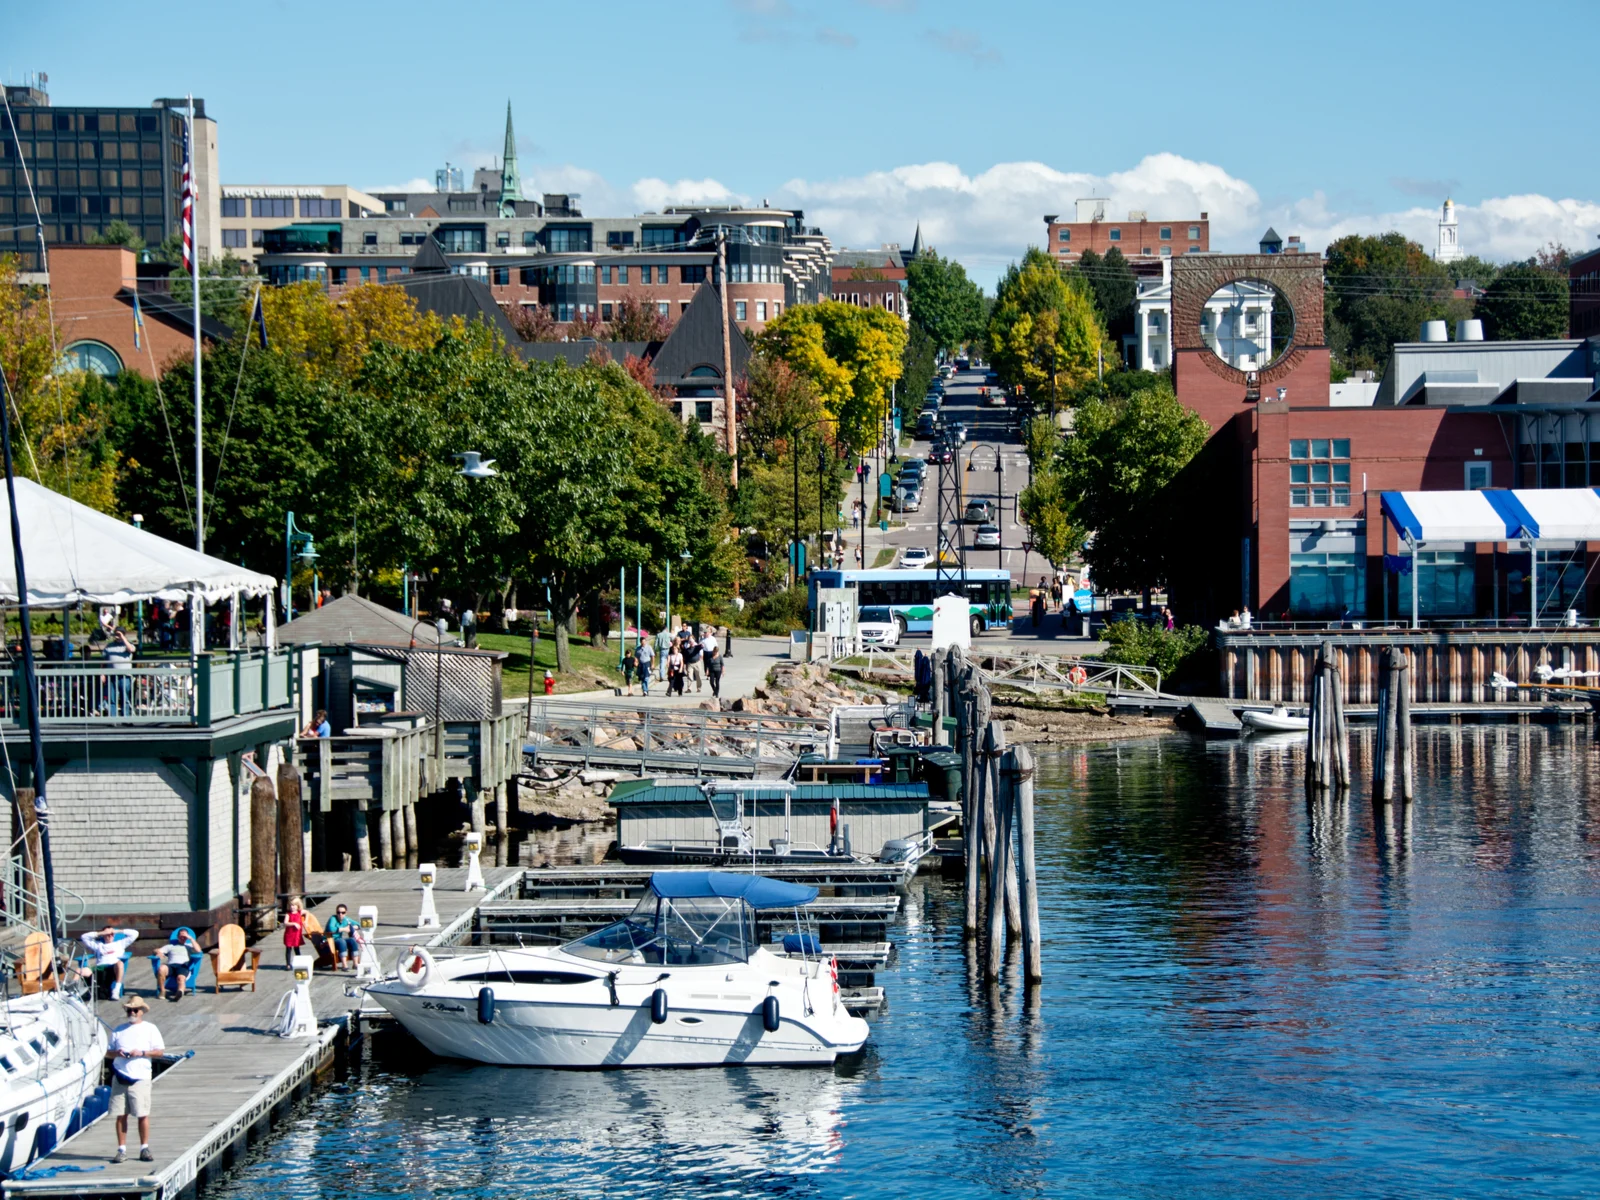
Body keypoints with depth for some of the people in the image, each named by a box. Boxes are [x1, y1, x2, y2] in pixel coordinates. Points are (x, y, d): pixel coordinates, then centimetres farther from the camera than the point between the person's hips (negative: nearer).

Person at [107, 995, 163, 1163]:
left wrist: (142, 1053, -12)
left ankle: (144, 1149, 5)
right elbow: (107, 1053, 16)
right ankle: (121, 1150, 4)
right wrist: (116, 1053, -6)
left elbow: (160, 1051, 2)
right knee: (121, 1115, 1)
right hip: (120, 1078, 3)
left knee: (143, 1115, -3)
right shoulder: (119, 1030, 15)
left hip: (140, 1078, -3)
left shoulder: (150, 1029, 6)